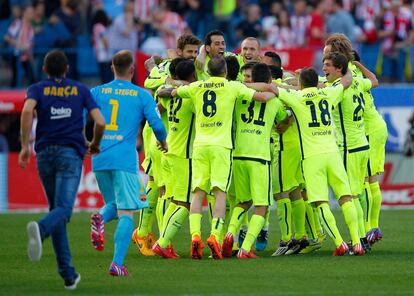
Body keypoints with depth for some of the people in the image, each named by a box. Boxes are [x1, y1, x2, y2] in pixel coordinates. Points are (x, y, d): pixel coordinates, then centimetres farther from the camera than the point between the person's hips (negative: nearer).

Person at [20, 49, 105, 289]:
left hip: (45, 153, 2)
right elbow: (100, 122, 2)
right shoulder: (81, 90, 12)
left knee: (57, 209, 13)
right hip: (71, 154, -2)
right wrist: (95, 144, 22)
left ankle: (68, 274, 8)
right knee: (63, 209, -14)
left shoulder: (37, 89, 11)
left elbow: (27, 110, -12)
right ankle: (41, 229, -52)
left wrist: (25, 145, -9)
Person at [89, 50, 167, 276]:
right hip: (125, 158, -3)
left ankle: (100, 218, -13)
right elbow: (157, 125, -1)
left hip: (99, 158, 3)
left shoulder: (96, 92, 10)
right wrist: (163, 142, 20)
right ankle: (117, 263, -15)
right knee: (126, 213, -1)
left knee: (113, 204, 22)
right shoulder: (142, 95, 3)